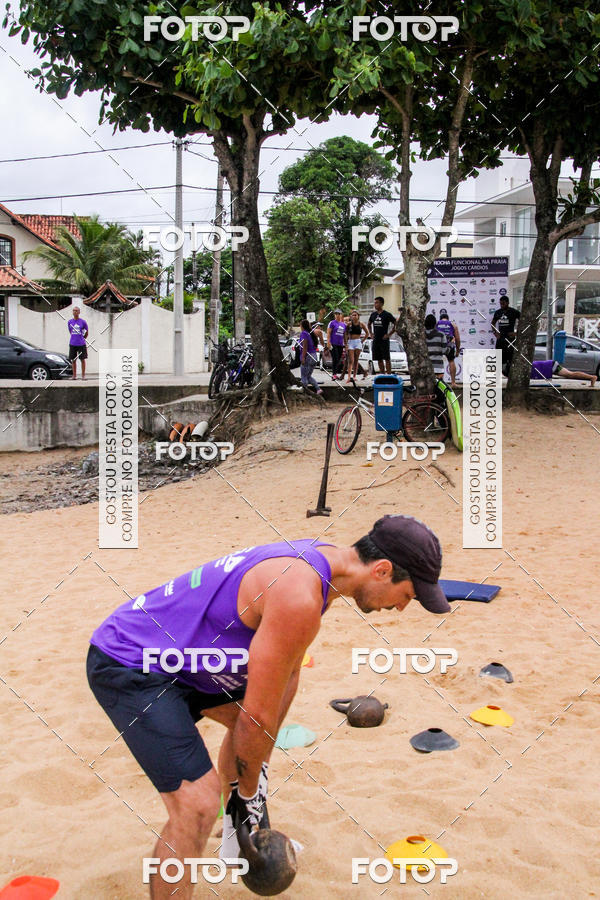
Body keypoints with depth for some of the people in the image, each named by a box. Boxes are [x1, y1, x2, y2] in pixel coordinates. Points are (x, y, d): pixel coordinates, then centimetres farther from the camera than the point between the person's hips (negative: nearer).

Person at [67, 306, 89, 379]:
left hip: (81, 344, -2)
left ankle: (83, 376, 9)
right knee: (73, 360, 6)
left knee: (82, 359, 1)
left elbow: (87, 333, 10)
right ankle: (74, 375, 14)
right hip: (72, 344, 2)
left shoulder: (83, 322, -1)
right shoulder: (69, 322, 5)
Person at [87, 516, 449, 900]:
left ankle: (238, 840, 44)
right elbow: (258, 715, -21)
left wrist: (259, 771, 16)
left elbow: (287, 674, 11)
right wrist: (248, 793, -3)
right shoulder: (299, 599, -29)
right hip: (127, 665, -10)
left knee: (249, 718, 26)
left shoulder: (321, 562, 1)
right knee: (198, 803, -19)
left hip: (175, 656, 10)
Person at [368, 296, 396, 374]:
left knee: (387, 359, -4)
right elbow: (369, 324, 28)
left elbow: (396, 324, -6)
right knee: (379, 360, 9)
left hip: (384, 340, -6)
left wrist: (389, 334, -10)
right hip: (375, 340, 6)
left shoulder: (387, 314, -7)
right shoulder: (373, 314, 10)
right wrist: (370, 333, 15)